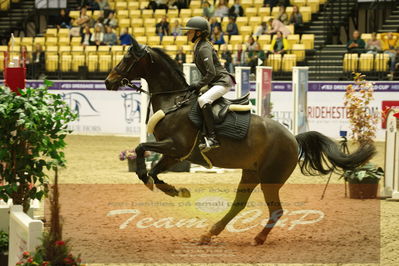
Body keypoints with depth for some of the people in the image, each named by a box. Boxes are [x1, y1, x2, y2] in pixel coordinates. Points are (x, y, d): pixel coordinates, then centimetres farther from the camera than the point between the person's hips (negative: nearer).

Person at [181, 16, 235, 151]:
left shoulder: (204, 49, -16)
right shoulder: (198, 47, 14)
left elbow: (211, 73, -23)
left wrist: (199, 85, -18)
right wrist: (198, 85, 14)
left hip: (223, 81, -11)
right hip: (215, 84, 11)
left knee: (203, 100, -32)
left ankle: (212, 138, -37)